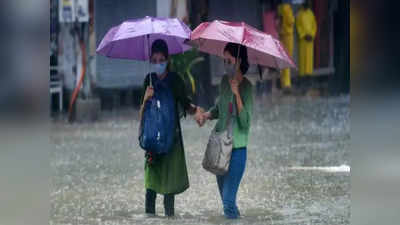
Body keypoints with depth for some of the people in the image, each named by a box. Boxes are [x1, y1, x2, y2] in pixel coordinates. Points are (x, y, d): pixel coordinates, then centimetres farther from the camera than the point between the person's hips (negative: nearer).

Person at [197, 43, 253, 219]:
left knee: (228, 201, -11)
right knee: (224, 196, 14)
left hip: (237, 148, -6)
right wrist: (207, 115, 2)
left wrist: (236, 93, -24)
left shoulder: (246, 87, -12)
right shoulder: (224, 82, 5)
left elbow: (245, 122, -19)